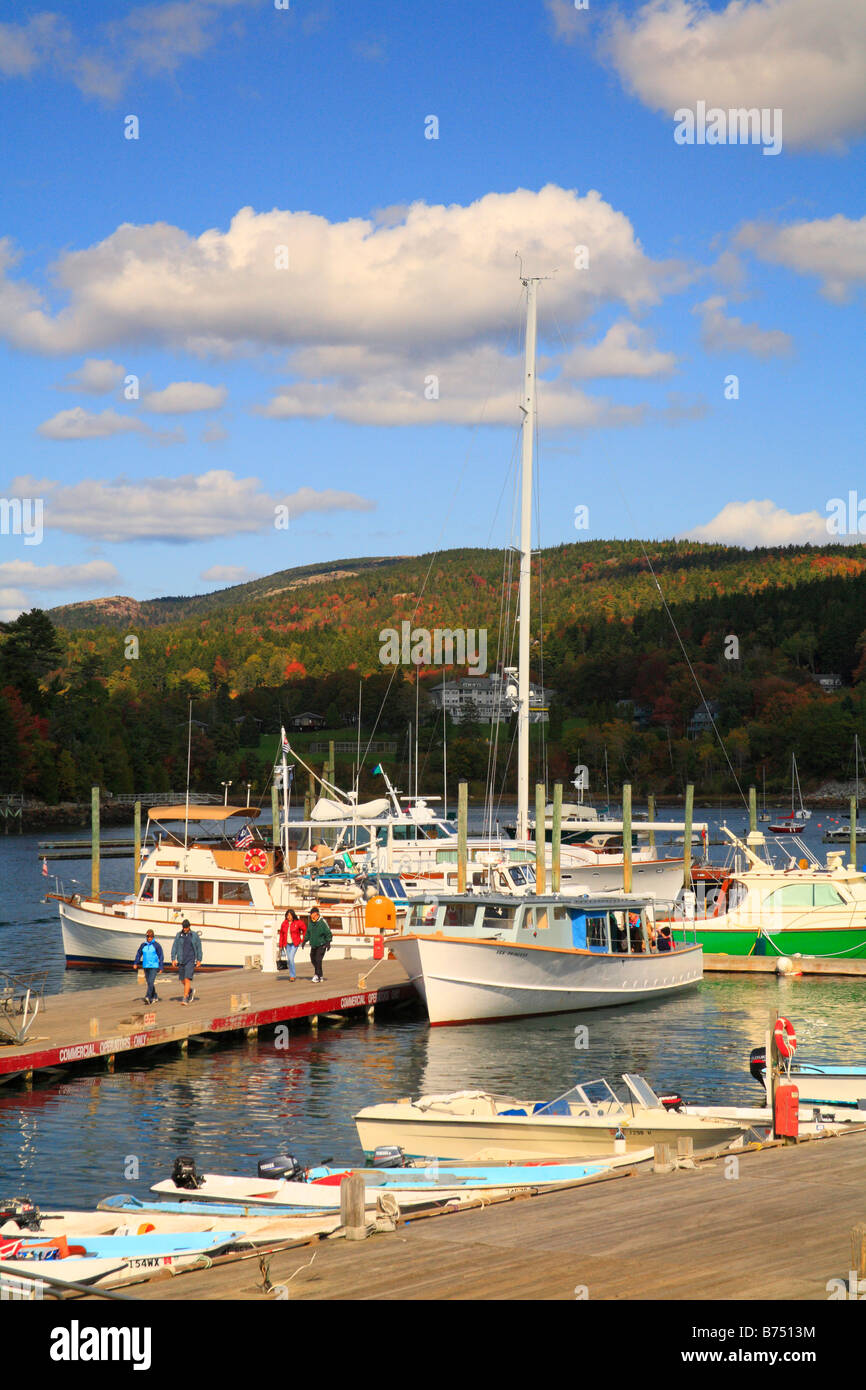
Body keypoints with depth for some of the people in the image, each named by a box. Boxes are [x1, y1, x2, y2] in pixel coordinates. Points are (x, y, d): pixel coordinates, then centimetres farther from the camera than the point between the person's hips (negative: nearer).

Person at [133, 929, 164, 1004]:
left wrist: (161, 967, -6)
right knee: (149, 983, 10)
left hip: (154, 966, -5)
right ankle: (155, 997, 23)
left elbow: (161, 956, -3)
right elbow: (138, 954, 11)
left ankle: (148, 997, -25)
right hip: (146, 967, 5)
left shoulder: (156, 945, -4)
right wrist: (135, 963, -1)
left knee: (151, 982, -17)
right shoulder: (143, 945, 7)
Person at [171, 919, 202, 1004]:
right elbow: (174, 947, 4)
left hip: (190, 960, -3)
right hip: (181, 960, 3)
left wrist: (199, 960, 3)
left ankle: (185, 999, -15)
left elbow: (199, 948, 5)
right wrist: (173, 958, -5)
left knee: (187, 979, -14)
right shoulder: (178, 935, 4)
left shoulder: (194, 935, 0)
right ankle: (191, 991, 38)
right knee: (183, 980, 10)